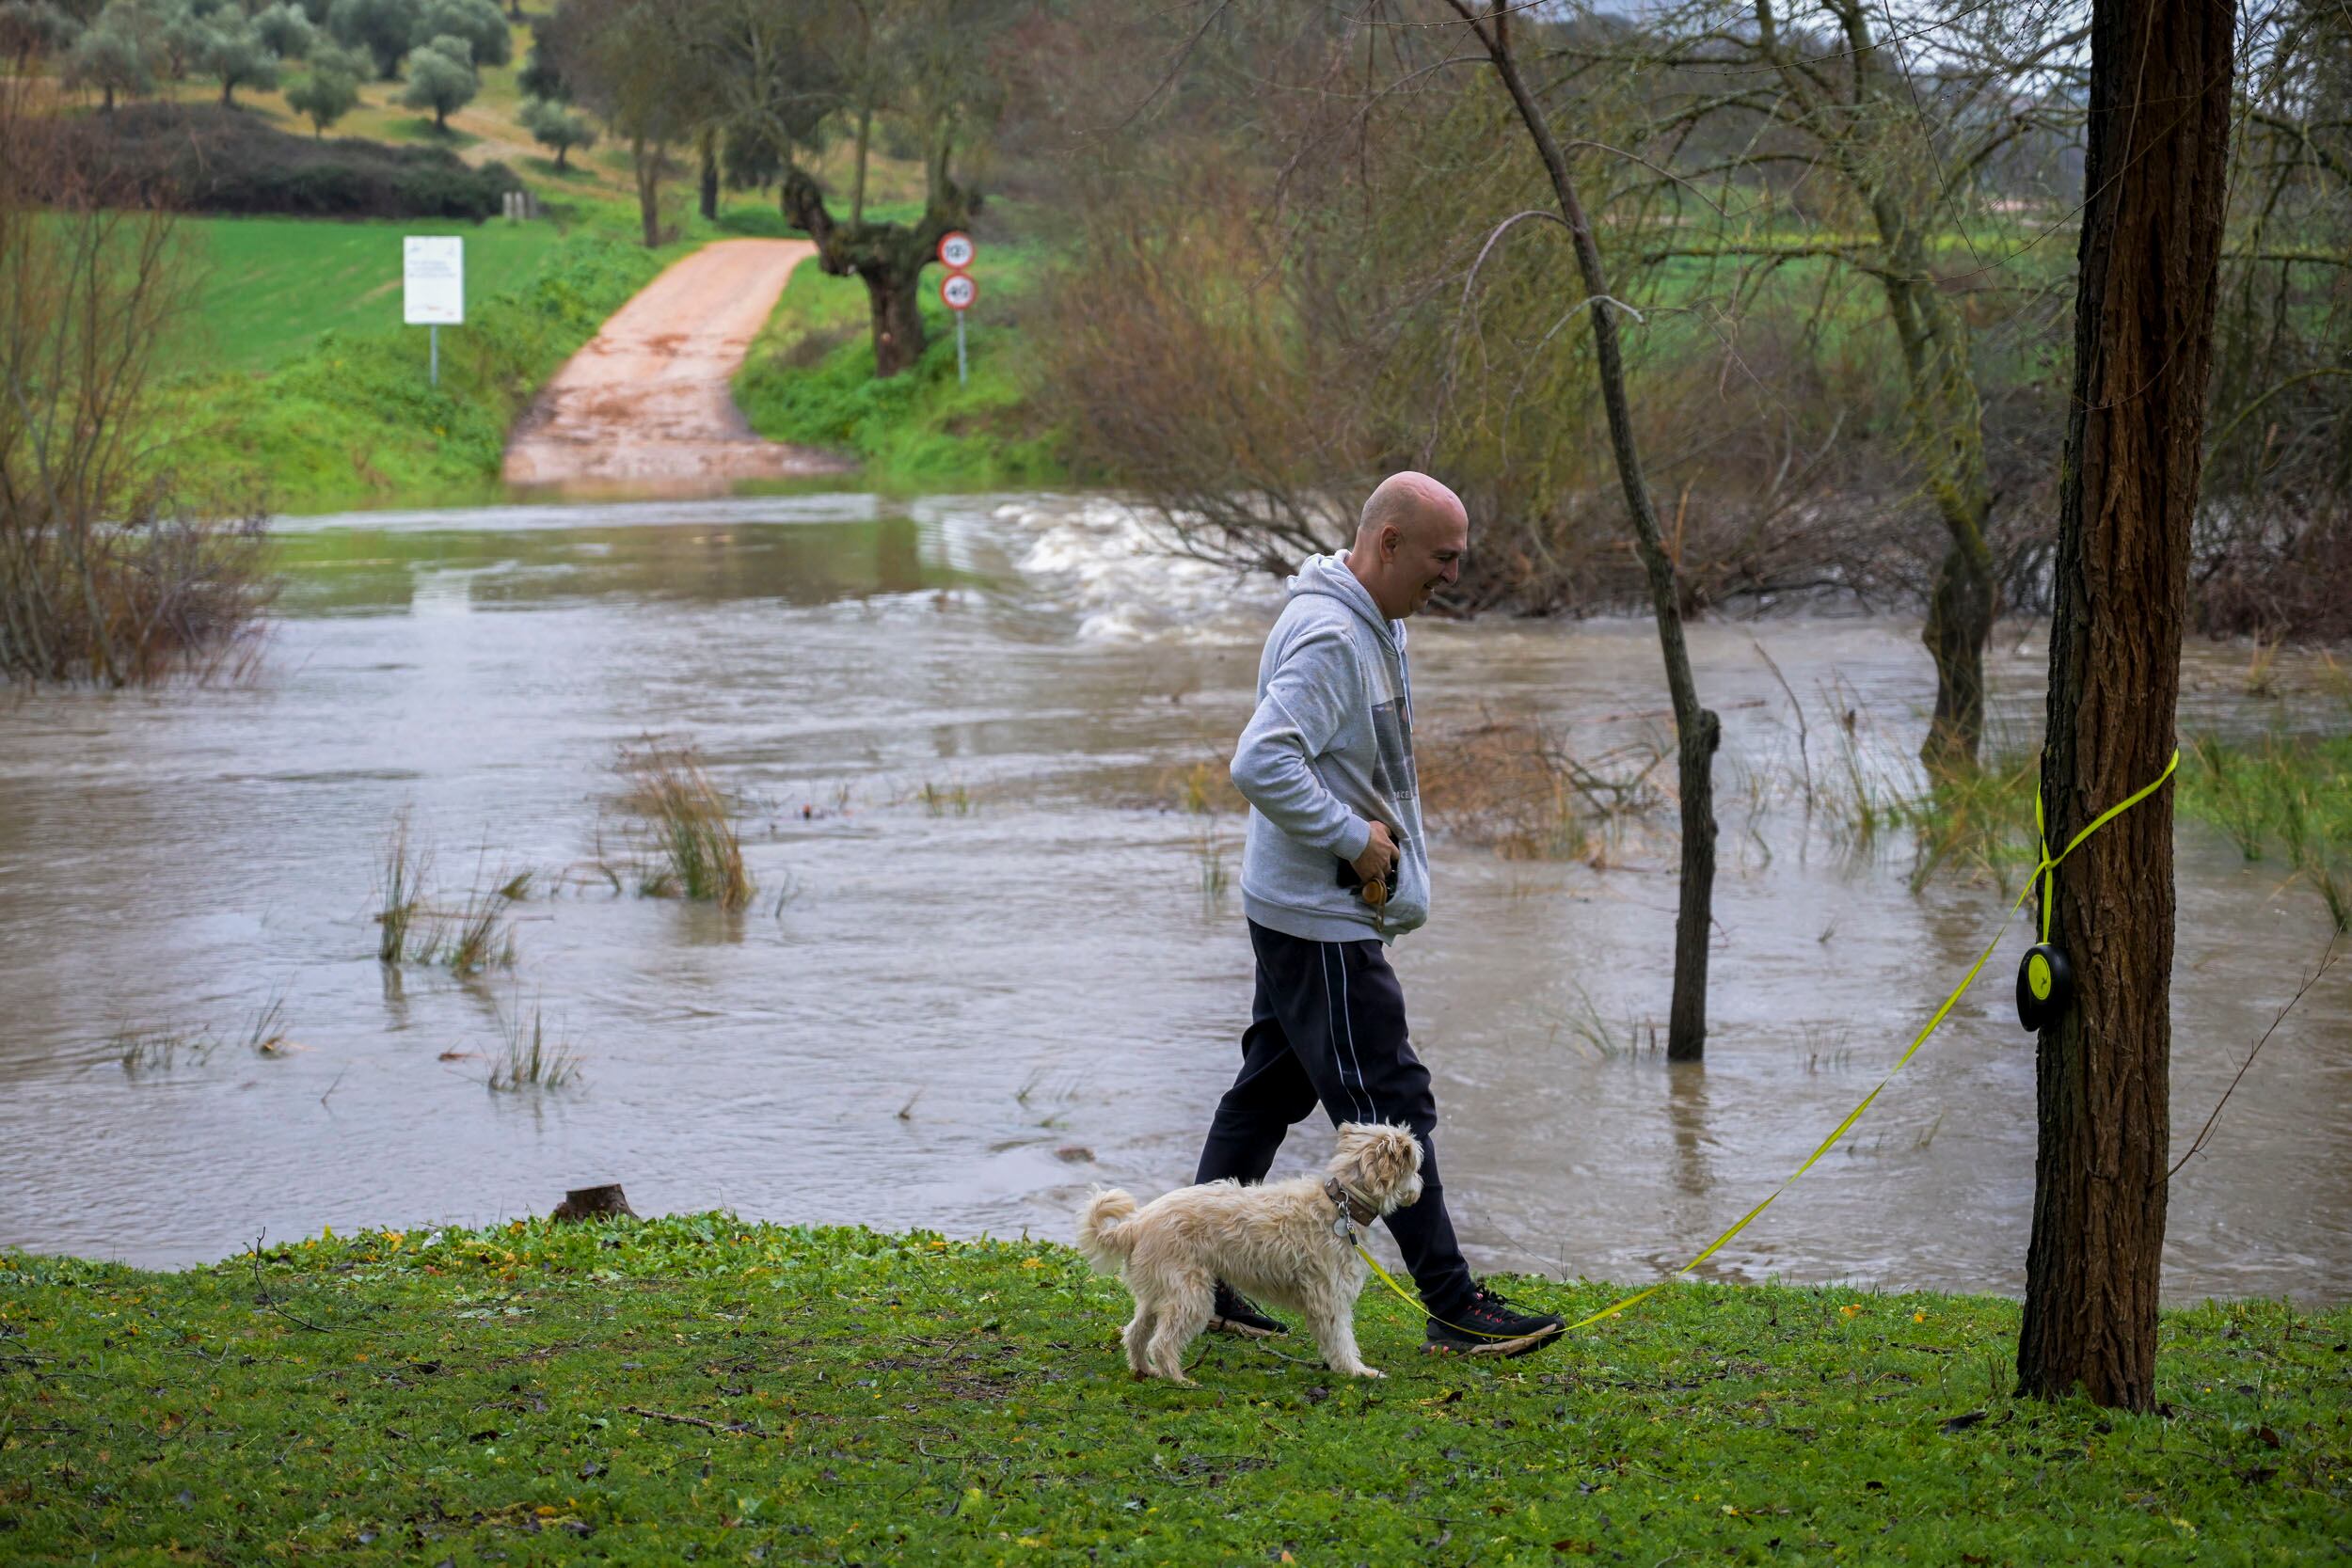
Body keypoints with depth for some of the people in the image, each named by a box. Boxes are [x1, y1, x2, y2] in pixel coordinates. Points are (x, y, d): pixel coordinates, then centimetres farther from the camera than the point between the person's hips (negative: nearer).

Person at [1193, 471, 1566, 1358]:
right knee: (1390, 1108, -6)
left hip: (1301, 913, 11)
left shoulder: (1375, 626, 13)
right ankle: (1454, 1309, -2)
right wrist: (1352, 837, -22)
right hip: (1321, 920, -11)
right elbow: (1261, 764, -31)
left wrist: (1380, 839, 12)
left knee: (1269, 1092, 14)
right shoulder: (1328, 635, -21)